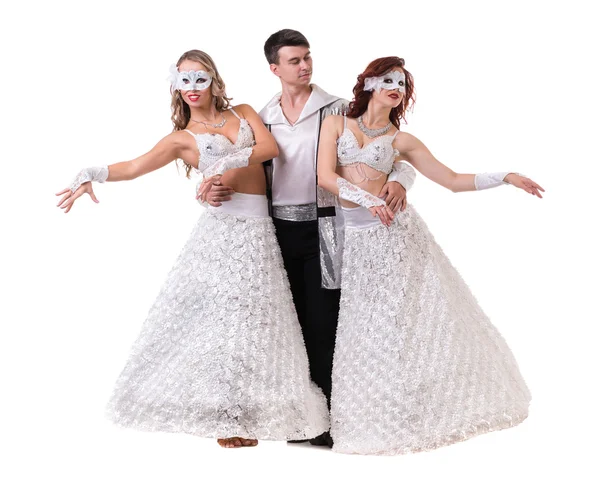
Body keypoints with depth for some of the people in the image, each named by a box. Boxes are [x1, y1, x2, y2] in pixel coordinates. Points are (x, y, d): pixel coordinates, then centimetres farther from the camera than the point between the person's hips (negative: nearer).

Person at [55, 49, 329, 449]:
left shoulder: (243, 113, 15)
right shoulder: (183, 137, 7)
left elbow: (271, 147, -2)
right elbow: (135, 166, -7)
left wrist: (229, 162, -16)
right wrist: (93, 174, -24)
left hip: (256, 228, 2)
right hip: (221, 225, -2)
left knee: (251, 316, 4)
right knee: (211, 310, -5)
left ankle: (243, 413, 13)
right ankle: (222, 412, 8)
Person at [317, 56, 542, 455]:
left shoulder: (401, 141, 6)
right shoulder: (336, 124, 6)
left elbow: (453, 180, 6)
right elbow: (326, 175, -6)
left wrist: (505, 177, -1)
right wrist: (367, 200, -18)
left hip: (396, 231, 0)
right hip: (355, 236, 0)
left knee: (407, 321, 0)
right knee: (361, 326, 4)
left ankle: (411, 414, 12)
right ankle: (370, 414, 18)